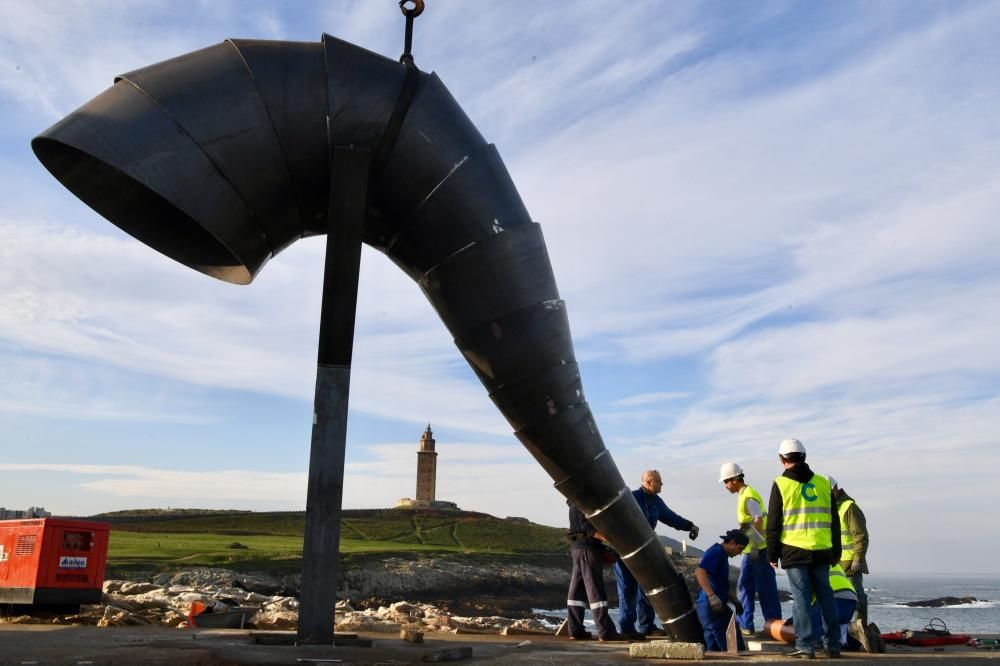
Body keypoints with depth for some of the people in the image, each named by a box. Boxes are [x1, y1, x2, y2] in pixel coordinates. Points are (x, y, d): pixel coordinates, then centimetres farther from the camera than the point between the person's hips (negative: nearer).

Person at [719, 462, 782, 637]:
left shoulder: (748, 496, -16)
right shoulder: (743, 495, 14)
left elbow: (758, 520, -23)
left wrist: (755, 546, -22)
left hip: (758, 548, -10)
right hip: (752, 549, 10)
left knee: (765, 587, -1)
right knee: (744, 586, 11)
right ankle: (744, 624, 15)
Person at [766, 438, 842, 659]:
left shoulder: (780, 485, -3)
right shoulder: (824, 483, 9)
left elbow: (773, 525, -3)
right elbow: (834, 521, 14)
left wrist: (772, 554, 5)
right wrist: (836, 552, 21)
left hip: (794, 551, -4)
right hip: (822, 551, 4)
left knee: (802, 599, 0)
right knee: (826, 597, 12)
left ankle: (806, 646, 1)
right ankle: (834, 645, 17)